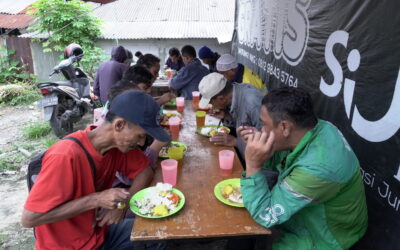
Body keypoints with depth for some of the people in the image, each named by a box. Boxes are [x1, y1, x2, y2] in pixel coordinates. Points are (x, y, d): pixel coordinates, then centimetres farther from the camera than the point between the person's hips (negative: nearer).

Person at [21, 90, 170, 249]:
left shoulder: (119, 142, -11)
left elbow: (145, 170, 0)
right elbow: (29, 219, -26)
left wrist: (123, 201, -16)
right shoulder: (65, 156, -30)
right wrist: (95, 200, -30)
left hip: (99, 233, 6)